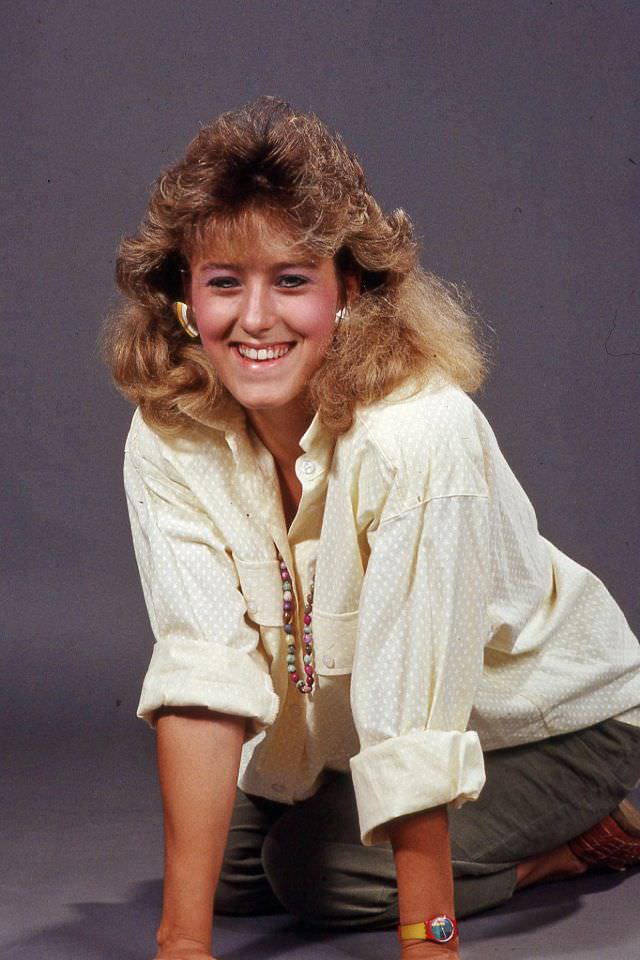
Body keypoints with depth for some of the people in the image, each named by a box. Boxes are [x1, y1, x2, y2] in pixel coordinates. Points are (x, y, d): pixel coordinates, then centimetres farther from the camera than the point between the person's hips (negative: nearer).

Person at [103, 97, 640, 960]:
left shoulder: (420, 434, -36)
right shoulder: (168, 438, -20)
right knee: (231, 863, -4)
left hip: (547, 716, -6)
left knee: (320, 870, -19)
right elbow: (205, 667, -27)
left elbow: (415, 713, -37)